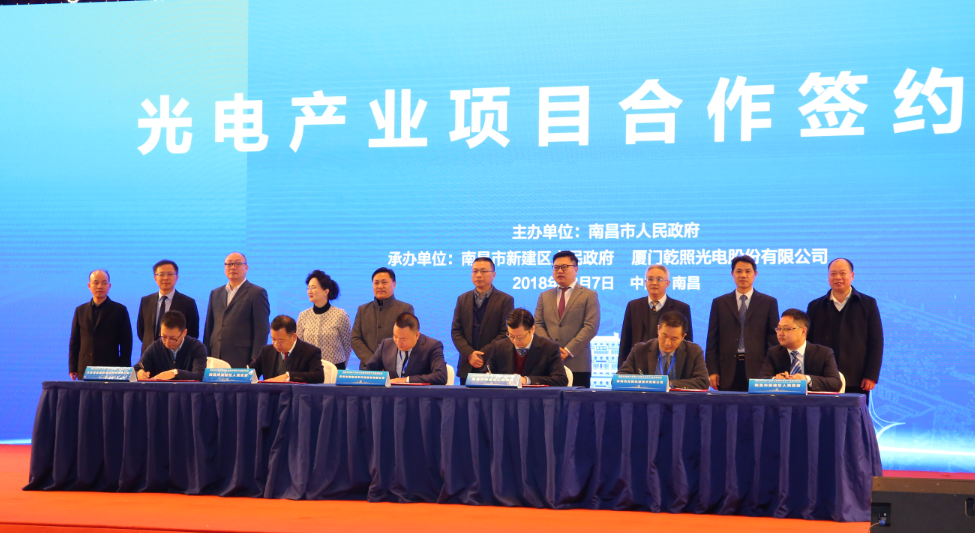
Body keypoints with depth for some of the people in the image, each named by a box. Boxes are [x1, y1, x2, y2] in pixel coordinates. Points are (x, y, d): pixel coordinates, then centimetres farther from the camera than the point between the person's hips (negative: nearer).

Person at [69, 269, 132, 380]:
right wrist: (72, 368, 6)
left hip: (111, 370, -2)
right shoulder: (80, 310, 14)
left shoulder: (119, 310, 5)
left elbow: (126, 343, 2)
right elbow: (74, 341, 14)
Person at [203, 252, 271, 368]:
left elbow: (262, 331, -4)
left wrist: (256, 360, -11)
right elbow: (209, 328, 18)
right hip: (216, 358, 5)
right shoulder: (215, 293, 19)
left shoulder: (257, 293, 1)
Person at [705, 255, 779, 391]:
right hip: (727, 371, 1)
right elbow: (712, 340, 8)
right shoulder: (719, 303, 12)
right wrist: (712, 371, 0)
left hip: (757, 369, -1)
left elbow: (774, 340, 6)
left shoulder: (769, 303, 9)